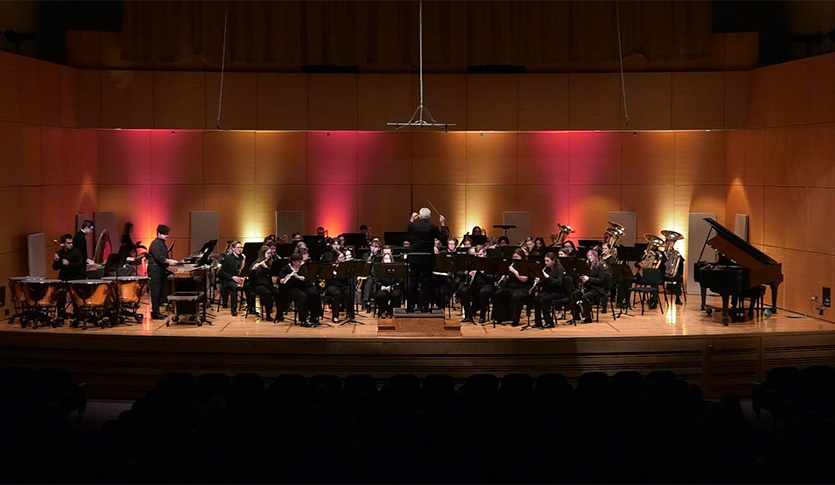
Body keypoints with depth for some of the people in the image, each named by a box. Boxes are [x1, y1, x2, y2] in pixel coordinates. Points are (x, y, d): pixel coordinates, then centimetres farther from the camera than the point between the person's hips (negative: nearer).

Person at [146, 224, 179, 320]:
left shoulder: (162, 243, 18)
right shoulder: (155, 244, -13)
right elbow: (158, 257, -25)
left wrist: (170, 261, 14)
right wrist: (169, 261, -31)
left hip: (161, 270, 10)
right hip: (155, 270, -10)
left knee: (161, 291, 10)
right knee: (156, 292, -7)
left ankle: (156, 311, 16)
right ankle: (155, 312, -5)